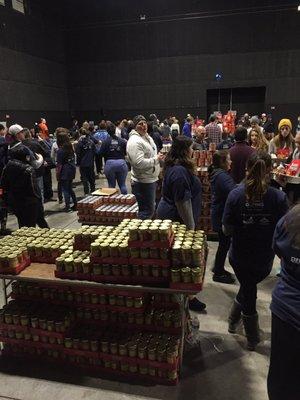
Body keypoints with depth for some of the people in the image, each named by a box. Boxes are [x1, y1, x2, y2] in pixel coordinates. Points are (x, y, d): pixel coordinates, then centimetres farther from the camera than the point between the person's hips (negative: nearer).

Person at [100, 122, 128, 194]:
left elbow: (101, 154, -7)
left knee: (111, 185, 9)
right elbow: (126, 152, 0)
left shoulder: (105, 142, -7)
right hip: (121, 163, 1)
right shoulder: (122, 141, -3)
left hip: (109, 164, -1)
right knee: (123, 184, 11)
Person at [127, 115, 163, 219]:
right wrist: (156, 159, -19)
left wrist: (159, 157, 9)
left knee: (151, 208, 21)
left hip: (151, 179, 10)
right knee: (146, 211, -2)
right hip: (143, 182, -10)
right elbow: (139, 163, -28)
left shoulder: (148, 137, 13)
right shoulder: (134, 141, -19)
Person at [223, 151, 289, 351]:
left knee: (248, 291, 23)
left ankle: (253, 339, 43)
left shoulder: (235, 194, -16)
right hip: (264, 259, 0)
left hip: (239, 256, 1)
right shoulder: (279, 197, -18)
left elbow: (227, 230, -12)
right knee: (249, 288, 27)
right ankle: (234, 320, 46)